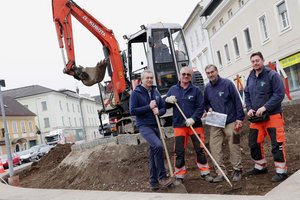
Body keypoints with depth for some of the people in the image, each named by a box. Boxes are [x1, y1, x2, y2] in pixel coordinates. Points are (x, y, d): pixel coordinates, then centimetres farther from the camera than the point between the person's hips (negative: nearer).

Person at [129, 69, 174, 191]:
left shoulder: (155, 92, 11)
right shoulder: (136, 93, -6)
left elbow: (163, 108, 13)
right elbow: (132, 111, -12)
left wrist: (159, 111, -10)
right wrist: (149, 107, -15)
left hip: (156, 125, 6)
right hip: (144, 126, -6)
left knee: (153, 153, 10)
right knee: (158, 145, -26)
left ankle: (153, 181, 21)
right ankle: (162, 176, -15)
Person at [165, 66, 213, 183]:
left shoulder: (196, 90, 2)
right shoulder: (173, 89, 8)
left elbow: (201, 107, -4)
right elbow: (165, 106, 12)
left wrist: (193, 118, -18)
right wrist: (167, 100, -11)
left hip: (195, 124, -1)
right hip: (179, 125, 1)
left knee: (200, 149, 5)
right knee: (179, 152, 4)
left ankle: (204, 172, 20)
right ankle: (179, 175, 15)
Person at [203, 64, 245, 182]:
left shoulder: (227, 83, -5)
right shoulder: (207, 88, 10)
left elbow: (237, 101, -6)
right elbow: (206, 103, 24)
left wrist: (239, 118, -10)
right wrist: (209, 108, 2)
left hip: (230, 121, -4)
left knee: (234, 146, 0)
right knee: (214, 147, 0)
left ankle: (237, 170, 14)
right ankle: (220, 172, 9)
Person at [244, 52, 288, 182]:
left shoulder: (272, 75, -10)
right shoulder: (250, 78, 10)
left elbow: (279, 94, -15)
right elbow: (247, 95, 16)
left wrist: (265, 107, -21)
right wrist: (249, 108, -1)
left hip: (273, 115, -6)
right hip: (256, 117, 7)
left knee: (277, 144, -3)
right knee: (254, 143, 13)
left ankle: (281, 171, 10)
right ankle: (260, 167, 31)